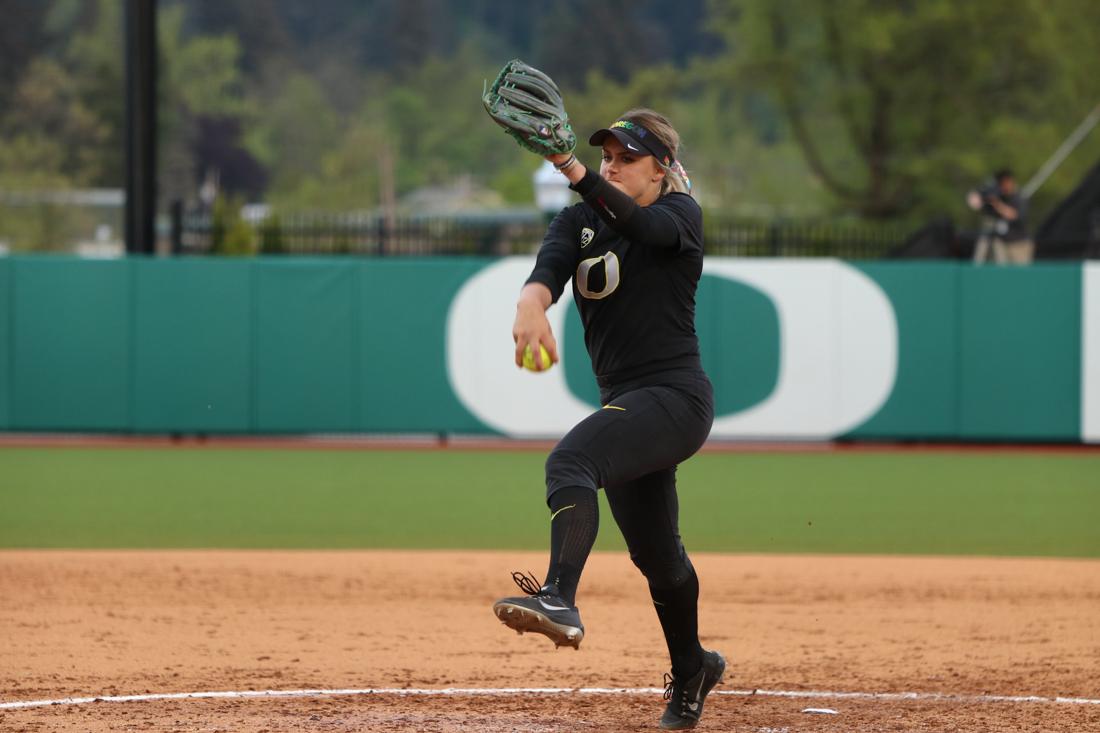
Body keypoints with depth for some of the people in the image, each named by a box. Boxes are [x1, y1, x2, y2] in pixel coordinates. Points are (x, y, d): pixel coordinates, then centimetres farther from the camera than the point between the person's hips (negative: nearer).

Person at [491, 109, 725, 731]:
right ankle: (692, 669, 42)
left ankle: (560, 601, -53)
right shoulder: (581, 221, 10)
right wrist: (532, 306, -37)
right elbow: (549, 267, -12)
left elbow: (641, 223, -29)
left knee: (571, 462, -33)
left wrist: (571, 169, -47)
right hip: (627, 400, 8)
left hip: (677, 396, -8)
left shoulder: (681, 214, -4)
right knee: (653, 552, 20)